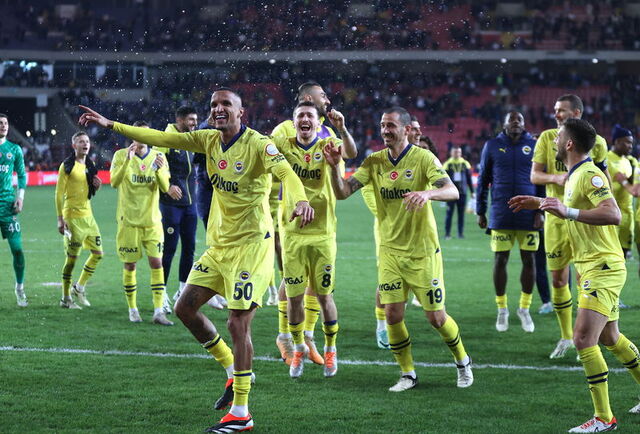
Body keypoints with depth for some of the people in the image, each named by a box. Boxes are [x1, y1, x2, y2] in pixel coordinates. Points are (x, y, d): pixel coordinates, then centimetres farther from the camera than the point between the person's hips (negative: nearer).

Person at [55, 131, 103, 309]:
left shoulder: (89, 166, 13)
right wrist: (60, 219, -16)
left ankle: (79, 288, 22)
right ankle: (66, 298, 5)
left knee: (98, 253, 7)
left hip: (88, 215, 8)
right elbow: (59, 193, -11)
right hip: (73, 217, -8)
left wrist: (96, 186, 1)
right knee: (71, 257, -4)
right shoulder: (67, 166, -9)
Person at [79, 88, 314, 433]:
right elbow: (162, 139, 6)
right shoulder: (209, 140, 4)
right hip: (218, 245, 8)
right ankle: (234, 371, 25)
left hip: (251, 245, -8)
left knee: (237, 323, -11)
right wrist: (110, 124, 3)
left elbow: (285, 171, -32)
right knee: (185, 308, 9)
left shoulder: (257, 144, -16)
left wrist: (300, 200, -54)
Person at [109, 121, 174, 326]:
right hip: (129, 219, -2)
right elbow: (114, 182, -16)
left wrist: (159, 169, -20)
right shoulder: (121, 155, -2)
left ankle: (159, 311, -7)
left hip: (152, 219, 2)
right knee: (129, 264, 2)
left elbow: (165, 188, -1)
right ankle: (132, 309, 15)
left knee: (156, 262, -7)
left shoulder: (157, 157, 5)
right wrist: (127, 161, -28)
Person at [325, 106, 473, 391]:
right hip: (389, 251, 4)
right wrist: (335, 167, -23)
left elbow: (452, 191, -22)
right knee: (392, 314, -3)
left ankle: (463, 363, 26)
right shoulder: (374, 161, 2)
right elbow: (342, 192, -4)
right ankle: (408, 375, 14)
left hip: (422, 251, -3)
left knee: (436, 317, 1)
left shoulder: (423, 158, -11)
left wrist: (427, 193, -42)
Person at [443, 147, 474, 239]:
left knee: (461, 213, 3)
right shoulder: (447, 164, 3)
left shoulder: (465, 164, 9)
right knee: (449, 213, -3)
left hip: (462, 192, 2)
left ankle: (461, 233, 9)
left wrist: (472, 191, 12)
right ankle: (447, 233, 2)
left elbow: (469, 178, 14)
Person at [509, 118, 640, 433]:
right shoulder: (574, 176, 15)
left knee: (584, 339, -16)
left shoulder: (590, 175, -17)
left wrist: (568, 211, -36)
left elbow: (613, 214, -32)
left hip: (603, 268, -11)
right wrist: (540, 204, 27)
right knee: (609, 338, 19)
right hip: (591, 268, 11)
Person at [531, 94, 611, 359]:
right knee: (558, 278, 6)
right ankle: (566, 337, 21)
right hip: (557, 216, 2)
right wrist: (556, 178, -18)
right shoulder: (547, 138, 3)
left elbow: (605, 177, 9)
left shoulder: (595, 142, -1)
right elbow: (534, 176, 1)